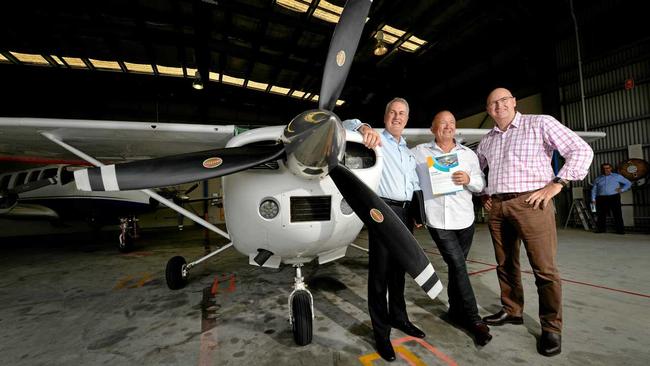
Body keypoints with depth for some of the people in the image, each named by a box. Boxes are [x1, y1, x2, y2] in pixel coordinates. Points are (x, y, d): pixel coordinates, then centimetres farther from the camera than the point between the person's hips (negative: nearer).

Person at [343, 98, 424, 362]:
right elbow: (347, 124, -13)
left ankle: (398, 317, 34)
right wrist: (364, 128, -34)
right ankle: (381, 331, 11)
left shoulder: (409, 151, 23)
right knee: (380, 272, -1)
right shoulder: (377, 140, 2)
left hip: (405, 213, 7)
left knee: (399, 270, 17)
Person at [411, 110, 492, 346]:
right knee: (458, 267, -5)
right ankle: (474, 320, 8)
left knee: (457, 266, 14)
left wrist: (469, 180, -12)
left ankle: (456, 311, 31)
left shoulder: (468, 154, 12)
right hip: (437, 220, -3)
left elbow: (481, 184, 10)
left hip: (464, 219, 4)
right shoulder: (419, 152, 4)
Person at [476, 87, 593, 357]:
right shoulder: (487, 140, 16)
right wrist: (483, 193, 16)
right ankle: (511, 311, 27)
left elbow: (581, 151, -2)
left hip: (531, 203, -5)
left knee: (544, 268, -2)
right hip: (497, 207, 5)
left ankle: (551, 328, 12)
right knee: (505, 264, 12)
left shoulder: (540, 123, 1)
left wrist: (555, 185, -11)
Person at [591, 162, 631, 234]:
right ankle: (600, 229, 4)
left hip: (614, 198, -1)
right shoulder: (598, 179, 15)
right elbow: (594, 190, 14)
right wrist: (593, 199, 5)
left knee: (617, 214, -5)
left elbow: (628, 183, 17)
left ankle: (620, 230, -1)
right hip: (601, 198, 1)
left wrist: (622, 190, 1)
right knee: (601, 214, -1)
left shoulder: (617, 176, 11)